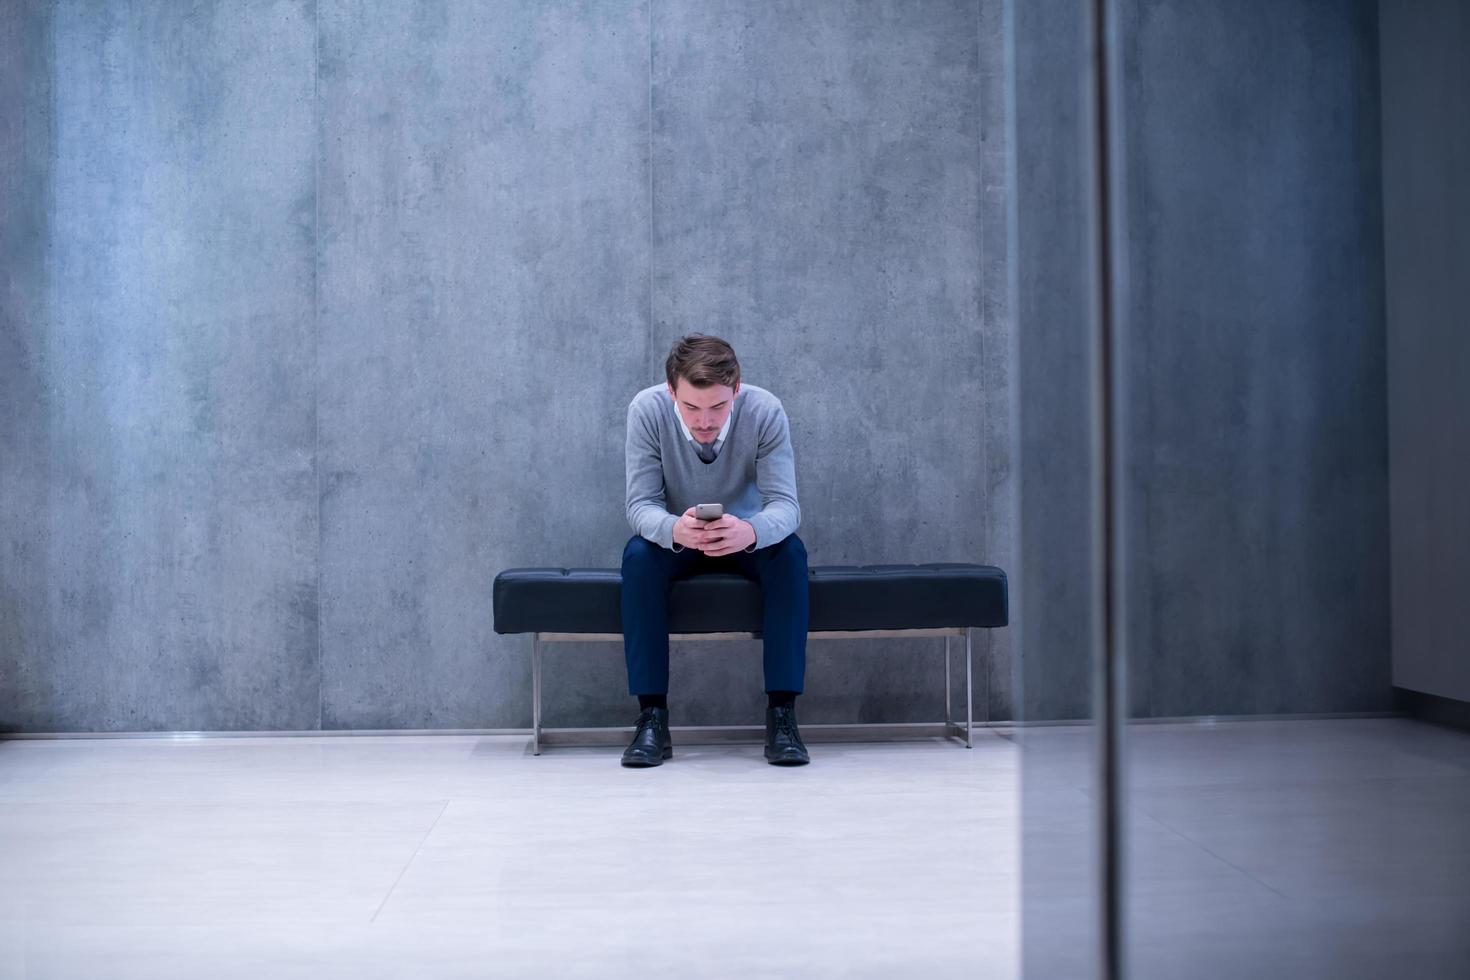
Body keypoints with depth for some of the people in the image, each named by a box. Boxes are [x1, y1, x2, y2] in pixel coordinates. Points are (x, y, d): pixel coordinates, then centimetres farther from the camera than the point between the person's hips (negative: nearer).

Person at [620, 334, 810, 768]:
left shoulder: (766, 411, -24)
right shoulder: (647, 409, -23)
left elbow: (785, 505, -27)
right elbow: (640, 504, -24)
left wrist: (750, 531, -52)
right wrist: (673, 529, -49)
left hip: (746, 538, 0)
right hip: (677, 541, 0)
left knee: (790, 552, -31)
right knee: (638, 554, -32)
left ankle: (782, 713, -25)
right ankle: (652, 716, -26)